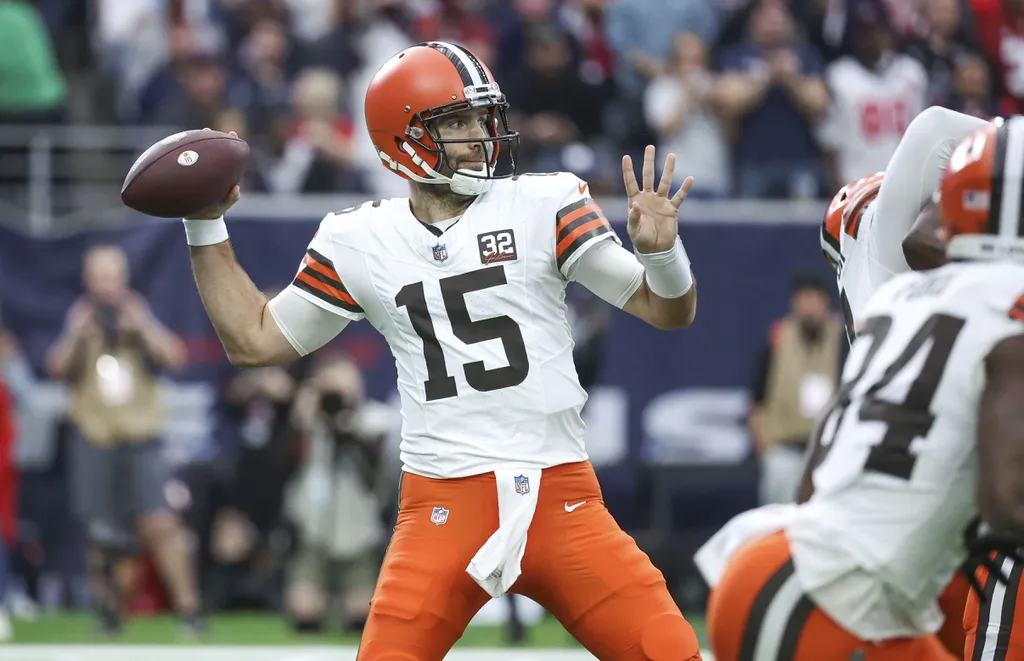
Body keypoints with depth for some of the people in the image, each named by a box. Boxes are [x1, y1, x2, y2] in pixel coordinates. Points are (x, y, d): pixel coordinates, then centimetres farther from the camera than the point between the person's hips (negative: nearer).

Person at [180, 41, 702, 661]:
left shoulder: (543, 206, 1)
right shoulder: (359, 243, 6)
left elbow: (669, 311, 1)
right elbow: (255, 341, 17)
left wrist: (660, 251, -21)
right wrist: (207, 228, 11)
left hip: (562, 499, -1)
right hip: (442, 509, 1)